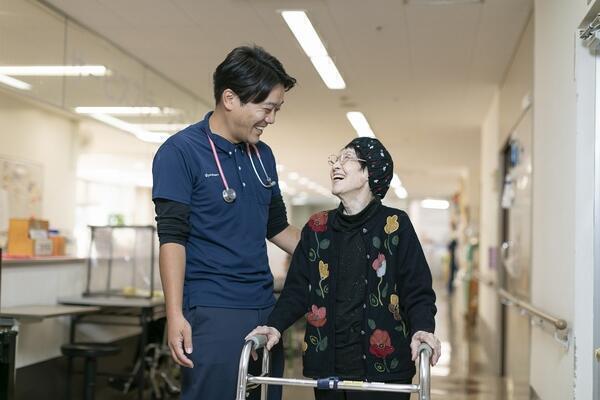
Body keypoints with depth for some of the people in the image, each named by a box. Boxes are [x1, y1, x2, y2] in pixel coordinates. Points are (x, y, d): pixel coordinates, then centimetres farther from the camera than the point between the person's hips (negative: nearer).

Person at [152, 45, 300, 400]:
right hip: (213, 313, -6)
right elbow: (172, 237, -11)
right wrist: (175, 315, -18)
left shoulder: (263, 155, 13)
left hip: (264, 307, 7)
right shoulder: (181, 152, -6)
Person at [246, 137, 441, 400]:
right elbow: (298, 288, 7)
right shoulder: (317, 227, 8)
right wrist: (276, 325, -9)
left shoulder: (395, 225, -2)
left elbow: (417, 290, -3)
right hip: (326, 365, 3)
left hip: (382, 367, -3)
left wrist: (422, 328, -21)